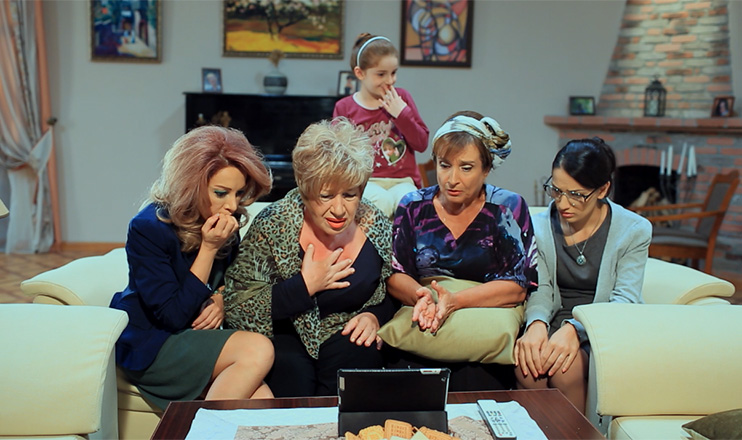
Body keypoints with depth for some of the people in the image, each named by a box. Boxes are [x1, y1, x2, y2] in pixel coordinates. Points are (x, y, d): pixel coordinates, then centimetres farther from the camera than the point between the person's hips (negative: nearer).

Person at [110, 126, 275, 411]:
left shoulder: (226, 222, -1)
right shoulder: (148, 228, -19)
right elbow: (174, 316, -21)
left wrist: (219, 299, -6)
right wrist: (209, 248, -24)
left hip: (194, 334, 5)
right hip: (148, 345, -5)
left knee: (261, 400, -22)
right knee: (259, 350, -26)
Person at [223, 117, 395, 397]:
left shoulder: (376, 224, -4)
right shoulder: (272, 225, -12)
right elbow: (235, 308, -14)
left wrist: (374, 317, -10)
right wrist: (305, 286, -18)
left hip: (347, 340, 2)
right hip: (286, 338, -2)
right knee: (291, 369, -30)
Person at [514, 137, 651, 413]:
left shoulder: (634, 231, -2)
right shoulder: (539, 227, 6)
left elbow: (624, 301, -10)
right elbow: (540, 289, 1)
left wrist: (574, 328, -26)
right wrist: (536, 323, -23)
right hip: (552, 324, 2)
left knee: (565, 366, -32)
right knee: (526, 363, -30)